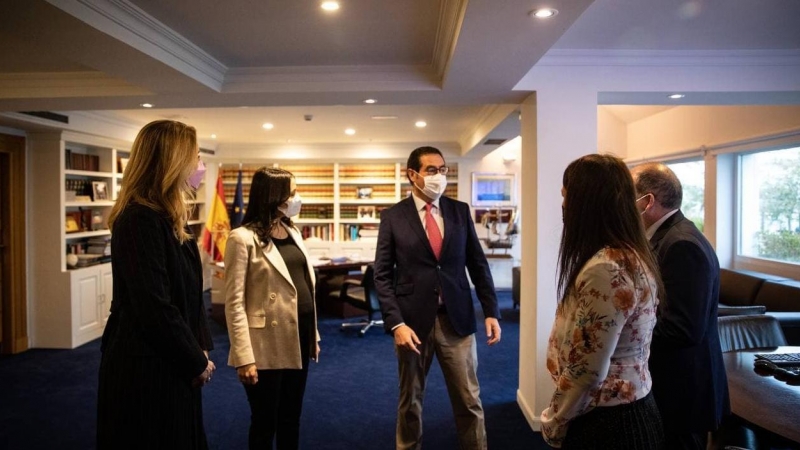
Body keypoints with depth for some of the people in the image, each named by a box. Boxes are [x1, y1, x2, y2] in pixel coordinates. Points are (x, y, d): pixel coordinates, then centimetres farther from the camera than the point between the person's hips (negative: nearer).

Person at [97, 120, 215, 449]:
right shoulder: (140, 219, -21)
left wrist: (199, 349, 4)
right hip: (146, 370, -9)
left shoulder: (166, 218, 9)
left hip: (170, 365, 9)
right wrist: (197, 361, -14)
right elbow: (154, 308, -26)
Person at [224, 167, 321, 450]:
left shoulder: (292, 232, 11)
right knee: (265, 423, 11)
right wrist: (244, 357, -18)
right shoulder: (244, 238, -11)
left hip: (299, 337, 6)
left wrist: (313, 334, 13)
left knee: (291, 418, 19)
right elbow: (234, 303, -14)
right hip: (269, 344, -6)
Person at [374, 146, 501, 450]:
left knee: (469, 401, 9)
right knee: (410, 401, 15)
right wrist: (396, 323, -13)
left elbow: (478, 264, 7)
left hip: (457, 319, 2)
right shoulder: (392, 217, -2)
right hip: (413, 321, -1)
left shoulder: (460, 211, 5)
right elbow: (382, 275, -4)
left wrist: (491, 311, 0)